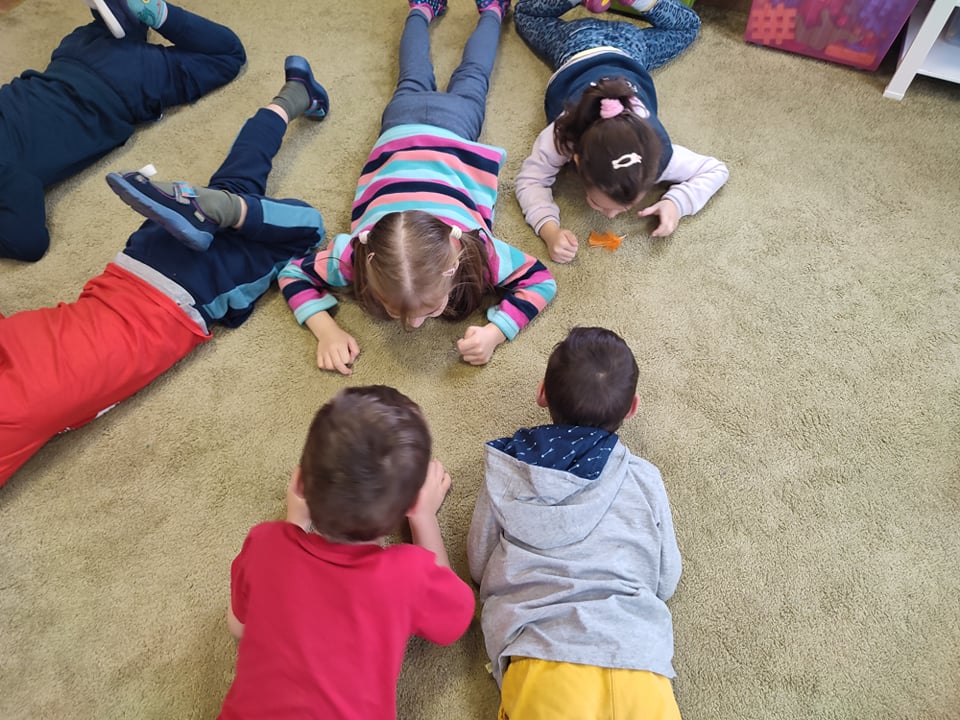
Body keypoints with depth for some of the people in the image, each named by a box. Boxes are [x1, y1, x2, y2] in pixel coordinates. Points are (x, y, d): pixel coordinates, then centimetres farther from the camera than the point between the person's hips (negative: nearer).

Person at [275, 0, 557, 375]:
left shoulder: (475, 250, -44)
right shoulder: (357, 255, -40)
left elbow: (541, 281, -30)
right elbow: (292, 274, -25)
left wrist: (495, 332, -46)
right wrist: (327, 331, -41)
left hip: (452, 132, 0)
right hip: (402, 132, 1)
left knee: (469, 81, 33)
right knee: (414, 84, 35)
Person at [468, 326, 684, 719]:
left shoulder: (505, 472, 5)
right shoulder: (644, 478, 7)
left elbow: (479, 565, 13)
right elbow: (666, 580, 15)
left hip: (542, 655, -1)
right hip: (638, 660, 2)